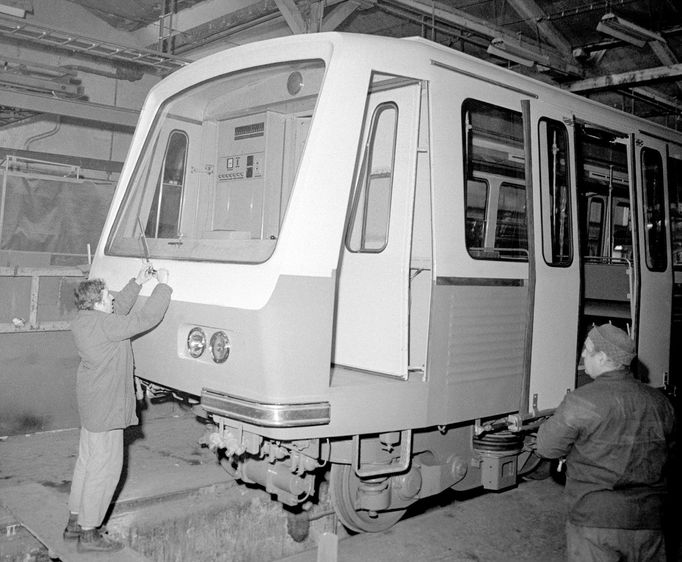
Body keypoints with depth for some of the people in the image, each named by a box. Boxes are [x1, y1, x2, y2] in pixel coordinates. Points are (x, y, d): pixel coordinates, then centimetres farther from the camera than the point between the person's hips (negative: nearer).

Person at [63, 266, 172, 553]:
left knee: (87, 461, 20)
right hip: (106, 406, -10)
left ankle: (75, 523, 32)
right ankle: (89, 534, 9)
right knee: (105, 467, 0)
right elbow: (146, 318, -23)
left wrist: (137, 283, 14)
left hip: (91, 402, 10)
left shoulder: (83, 320, 4)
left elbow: (119, 310, 19)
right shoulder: (104, 325, -24)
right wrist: (163, 285, -14)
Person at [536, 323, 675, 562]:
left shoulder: (581, 401, -15)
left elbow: (547, 448, -5)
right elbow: (668, 450, 15)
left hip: (595, 521, -5)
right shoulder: (659, 401, 1)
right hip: (649, 523, 5)